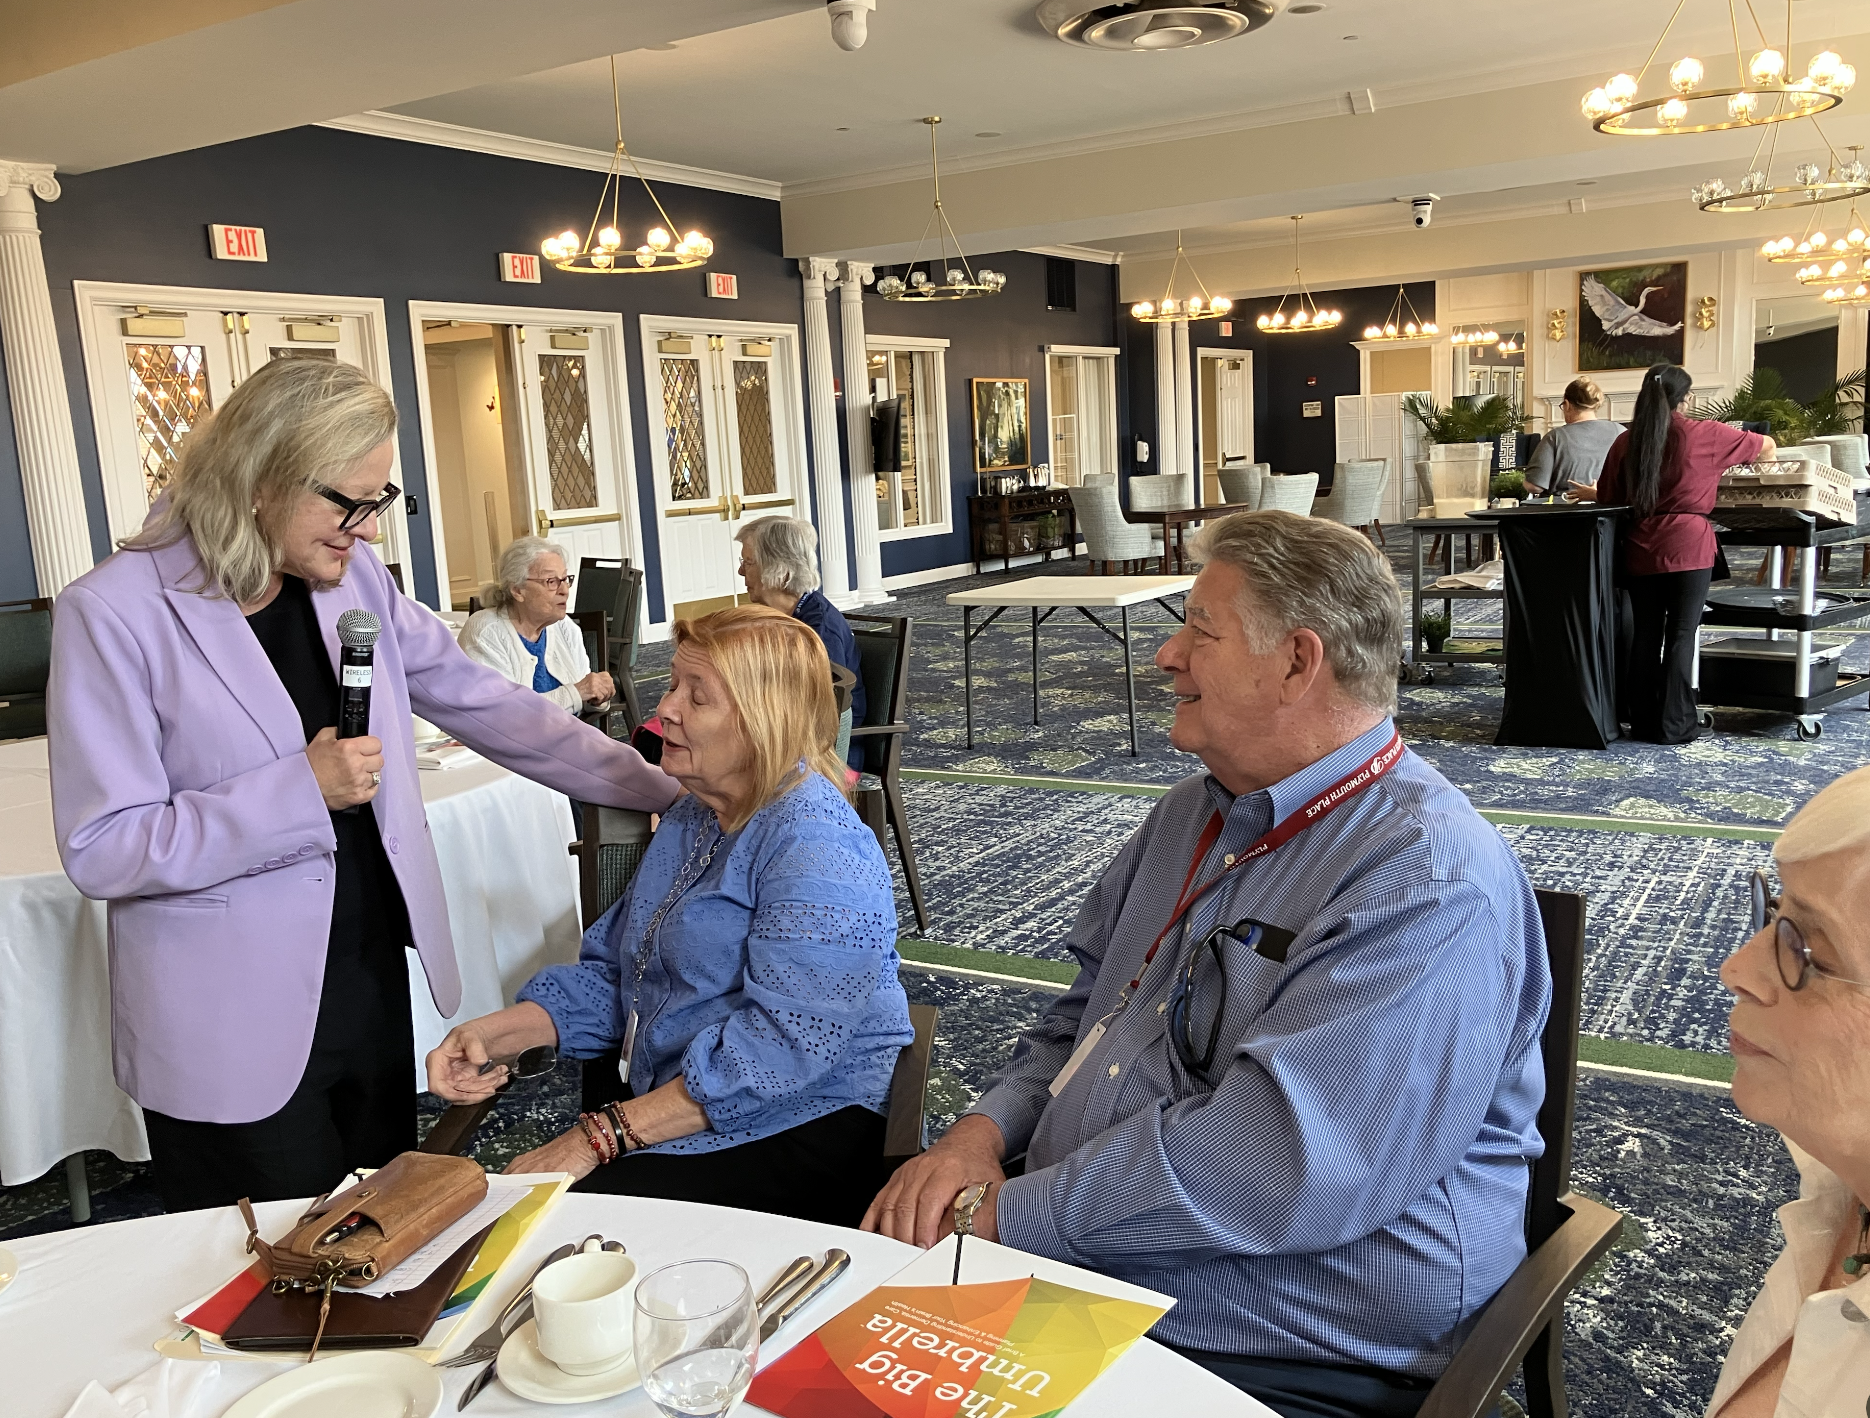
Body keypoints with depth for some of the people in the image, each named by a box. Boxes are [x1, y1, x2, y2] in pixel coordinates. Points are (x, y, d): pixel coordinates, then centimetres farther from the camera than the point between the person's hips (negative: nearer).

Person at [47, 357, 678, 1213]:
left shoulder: (353, 580, 1)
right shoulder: (116, 613, -15)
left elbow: (481, 703, 5)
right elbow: (100, 851, -16)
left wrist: (660, 788, 2)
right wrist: (302, 789, -24)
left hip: (371, 978, 6)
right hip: (234, 1026, -5)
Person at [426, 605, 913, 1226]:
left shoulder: (814, 846, -18)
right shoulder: (691, 820, 14)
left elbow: (783, 1042, -26)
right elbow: (610, 971, 18)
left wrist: (604, 1135, -24)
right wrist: (497, 1032, 0)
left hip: (807, 1125, -8)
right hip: (678, 1116, 8)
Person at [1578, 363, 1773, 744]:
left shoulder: (1625, 442, 3)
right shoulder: (1704, 434, -2)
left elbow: (1608, 498, 11)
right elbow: (1767, 447, 13)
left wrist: (1589, 493, 34)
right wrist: (1763, 453, 37)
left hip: (1640, 551, 3)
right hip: (1689, 548, -3)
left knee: (1645, 636, 10)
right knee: (1681, 637, 1)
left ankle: (1643, 723, 15)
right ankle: (1673, 727, 2)